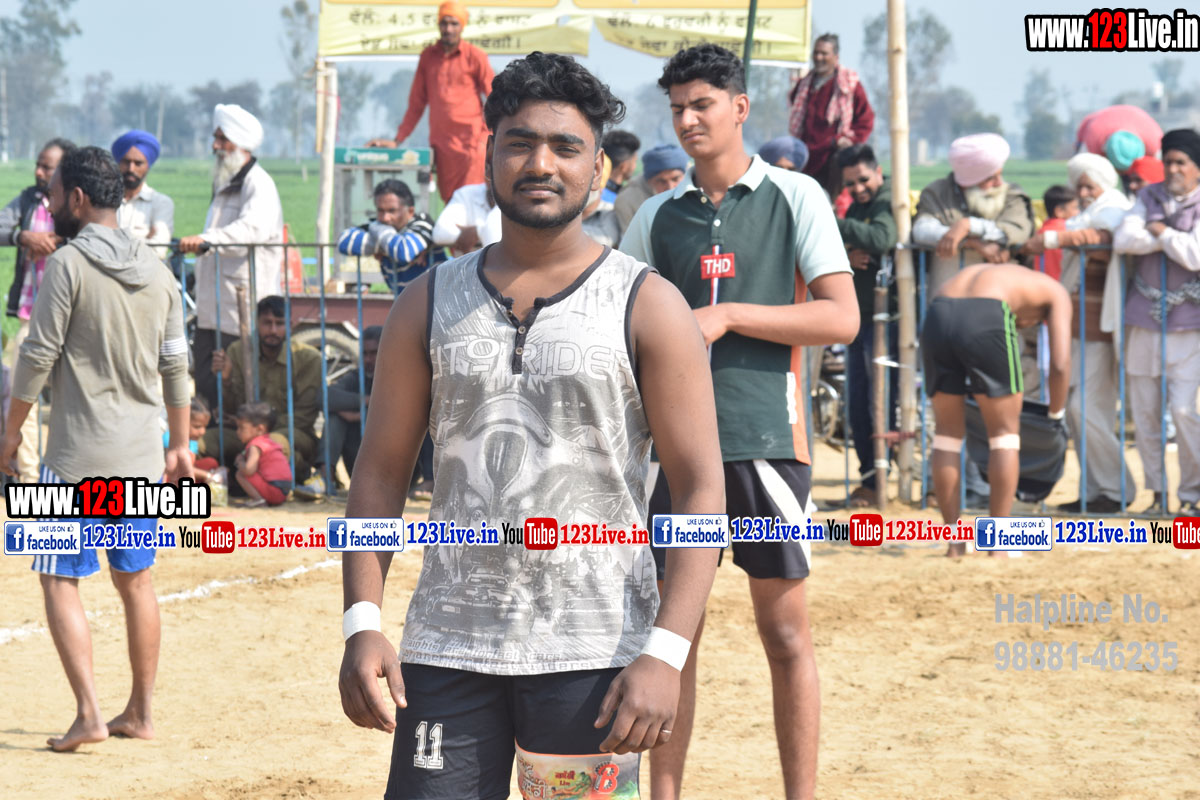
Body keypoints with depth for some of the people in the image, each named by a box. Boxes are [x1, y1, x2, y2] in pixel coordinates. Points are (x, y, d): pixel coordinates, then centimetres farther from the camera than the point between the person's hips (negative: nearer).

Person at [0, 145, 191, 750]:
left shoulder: (68, 264, -11)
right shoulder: (155, 269, 8)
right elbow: (175, 365, 12)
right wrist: (180, 444, 19)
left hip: (80, 452, -6)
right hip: (142, 453, 6)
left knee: (60, 579, 0)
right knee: (135, 578, 14)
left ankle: (88, 714, -10)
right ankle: (140, 713, 19)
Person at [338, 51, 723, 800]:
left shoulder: (647, 307, 0)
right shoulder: (430, 304, 10)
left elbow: (702, 488, -4)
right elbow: (381, 472, 10)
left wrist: (665, 652, -15)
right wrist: (361, 619, -3)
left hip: (591, 655, -2)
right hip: (446, 649, 3)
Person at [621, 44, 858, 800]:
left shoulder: (794, 197, 0)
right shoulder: (659, 214, 11)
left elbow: (842, 317, -8)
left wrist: (727, 316, -14)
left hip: (766, 434, -3)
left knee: (786, 632, 1)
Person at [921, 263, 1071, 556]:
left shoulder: (985, 274, 41)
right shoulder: (1055, 292, 27)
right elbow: (1060, 364, 14)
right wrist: (1056, 414, 29)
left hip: (937, 315, 5)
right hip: (984, 321, -5)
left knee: (948, 432, 19)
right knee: (1005, 432, 12)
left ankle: (953, 541, 21)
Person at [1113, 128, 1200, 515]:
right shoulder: (1150, 197, 10)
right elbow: (1123, 239, -6)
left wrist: (1162, 232, -4)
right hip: (1144, 319, 4)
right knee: (1144, 411, 5)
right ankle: (1158, 490, 16)